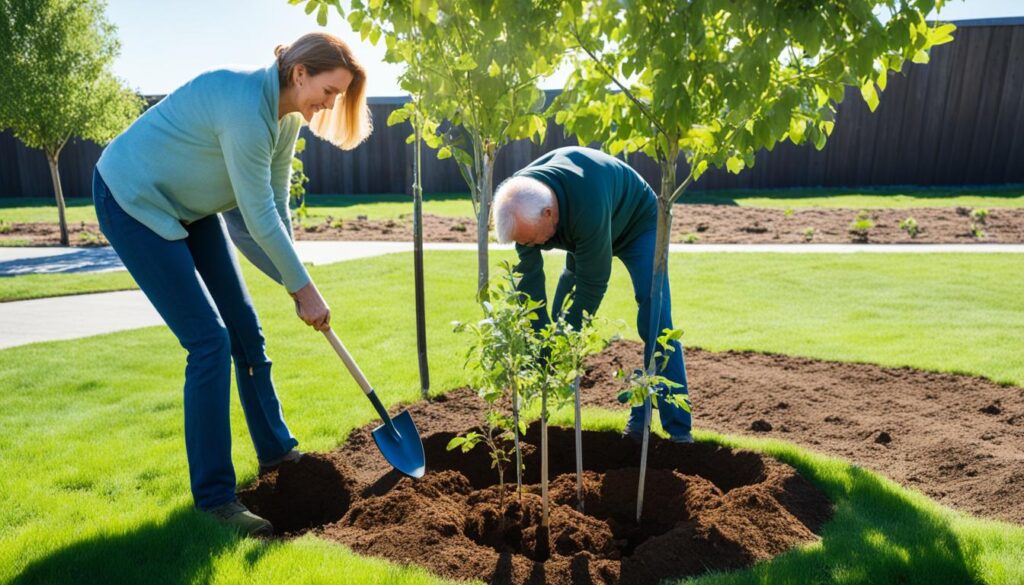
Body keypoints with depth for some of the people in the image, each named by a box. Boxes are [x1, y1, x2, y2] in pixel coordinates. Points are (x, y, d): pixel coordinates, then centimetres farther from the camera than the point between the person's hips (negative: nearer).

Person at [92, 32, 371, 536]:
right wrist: (304, 287, -18)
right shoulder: (246, 105, -31)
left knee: (244, 326, 7)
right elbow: (258, 218, -28)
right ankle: (214, 495, 0)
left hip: (189, 206, 9)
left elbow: (276, 206, 0)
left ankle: (275, 451, 24)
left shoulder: (287, 113, -2)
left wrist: (293, 283, -3)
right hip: (133, 201, -9)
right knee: (210, 340, -14)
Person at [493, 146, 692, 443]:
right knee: (559, 316, 0)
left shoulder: (588, 209, -46)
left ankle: (677, 426, -10)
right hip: (581, 231, 6)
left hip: (637, 222, -6)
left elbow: (593, 284, -36)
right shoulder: (521, 202, -26)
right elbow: (529, 277, -22)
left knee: (654, 320, -17)